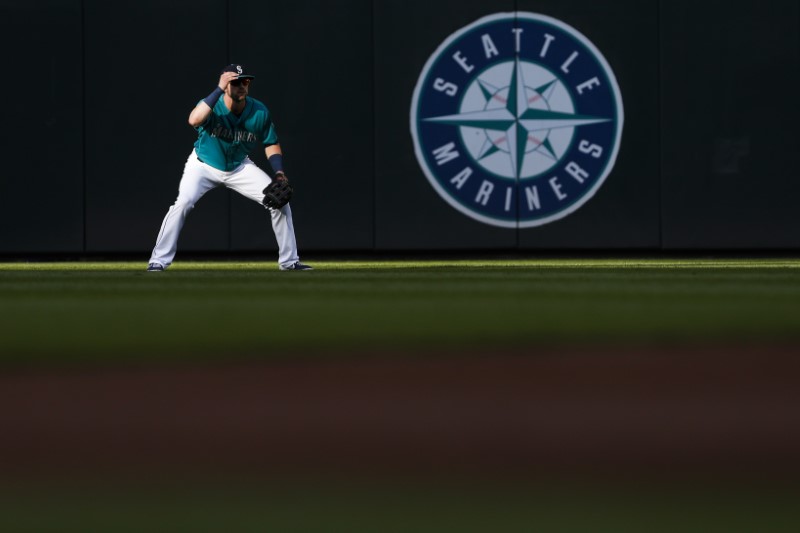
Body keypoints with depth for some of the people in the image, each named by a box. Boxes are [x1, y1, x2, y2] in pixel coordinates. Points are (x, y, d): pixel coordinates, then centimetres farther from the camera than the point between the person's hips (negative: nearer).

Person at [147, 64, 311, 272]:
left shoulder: (259, 112, -16)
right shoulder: (212, 105, -26)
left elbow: (271, 144, 0)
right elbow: (194, 120, -50)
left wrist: (279, 173, -16)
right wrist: (219, 90, -50)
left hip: (239, 167, 3)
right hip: (204, 165, -3)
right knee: (183, 203, -27)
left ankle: (289, 261, 8)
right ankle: (158, 262, -17)